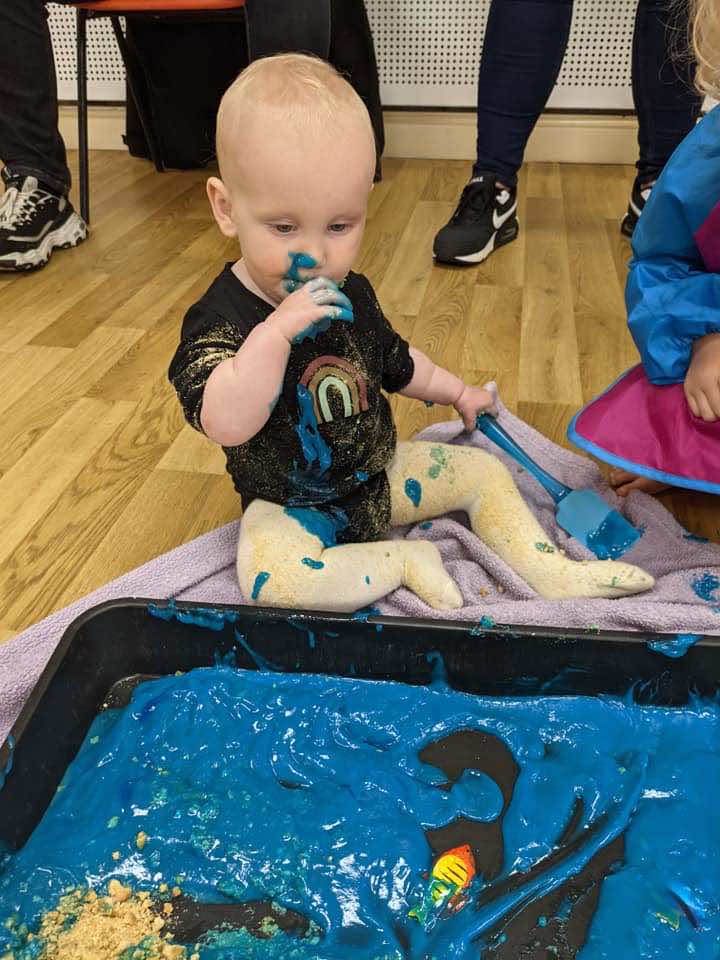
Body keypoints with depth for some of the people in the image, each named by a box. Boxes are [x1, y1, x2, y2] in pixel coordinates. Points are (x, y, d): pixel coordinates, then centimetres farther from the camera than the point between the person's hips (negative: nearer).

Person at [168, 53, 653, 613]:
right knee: (270, 580, -34)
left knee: (483, 471, 4)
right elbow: (226, 424, -39)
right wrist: (276, 330, -46)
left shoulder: (350, 295, -2)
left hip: (378, 472, 6)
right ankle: (402, 561, -15)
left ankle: (553, 572, 8)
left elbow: (393, 360, 18)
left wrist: (458, 392, 28)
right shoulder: (221, 317, -23)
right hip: (290, 505, -6)